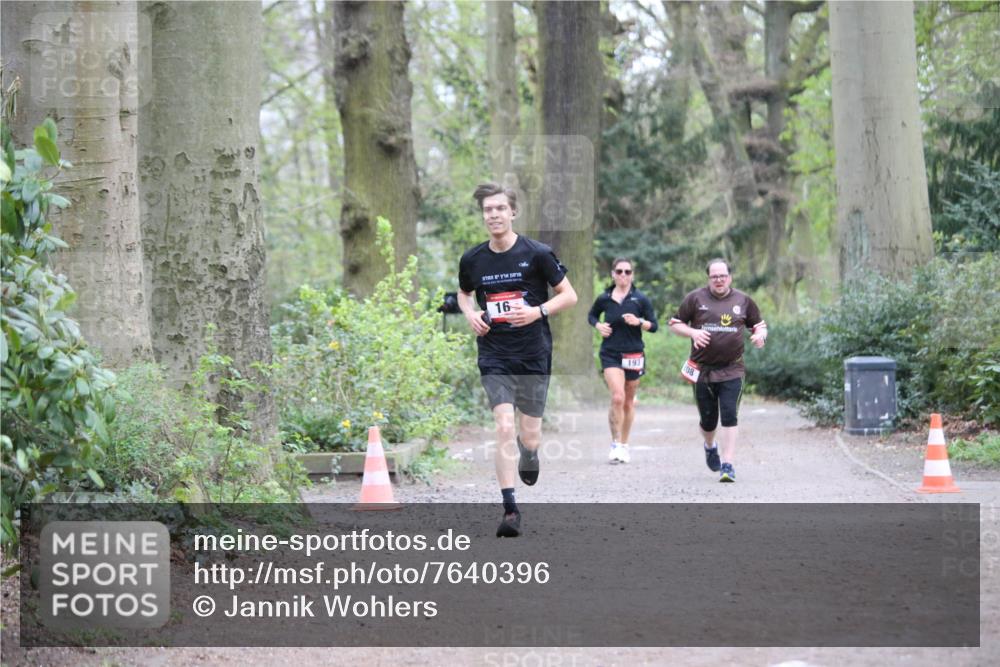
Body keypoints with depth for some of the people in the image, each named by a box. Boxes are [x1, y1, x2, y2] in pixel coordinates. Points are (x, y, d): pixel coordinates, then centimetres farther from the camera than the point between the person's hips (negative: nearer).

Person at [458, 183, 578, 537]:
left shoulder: (537, 254, -6)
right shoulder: (472, 259, 3)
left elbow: (569, 295, 1)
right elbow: (464, 293, 23)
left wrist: (538, 312, -16)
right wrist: (470, 313, 0)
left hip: (533, 355, -1)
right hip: (494, 357, 1)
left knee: (529, 436, 5)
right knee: (504, 428, -14)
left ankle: (529, 455, 44)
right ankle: (510, 508, -11)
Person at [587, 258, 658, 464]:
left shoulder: (640, 299, -1)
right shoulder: (604, 299, 1)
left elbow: (654, 325, 2)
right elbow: (591, 315, 20)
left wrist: (639, 322, -17)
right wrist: (598, 325, -1)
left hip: (633, 354, 1)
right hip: (610, 354, -1)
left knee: (628, 402, 9)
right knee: (617, 398, -18)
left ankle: (624, 445, 24)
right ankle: (616, 443, -8)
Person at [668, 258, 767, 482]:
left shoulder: (743, 301, 6)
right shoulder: (695, 299, 2)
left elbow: (759, 325, 16)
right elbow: (674, 323, 7)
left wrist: (760, 335, -8)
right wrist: (692, 332, -13)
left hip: (731, 371, 0)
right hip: (702, 370, 1)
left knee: (729, 417, -13)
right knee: (708, 420, 9)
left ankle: (727, 465, -11)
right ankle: (710, 446, 43)